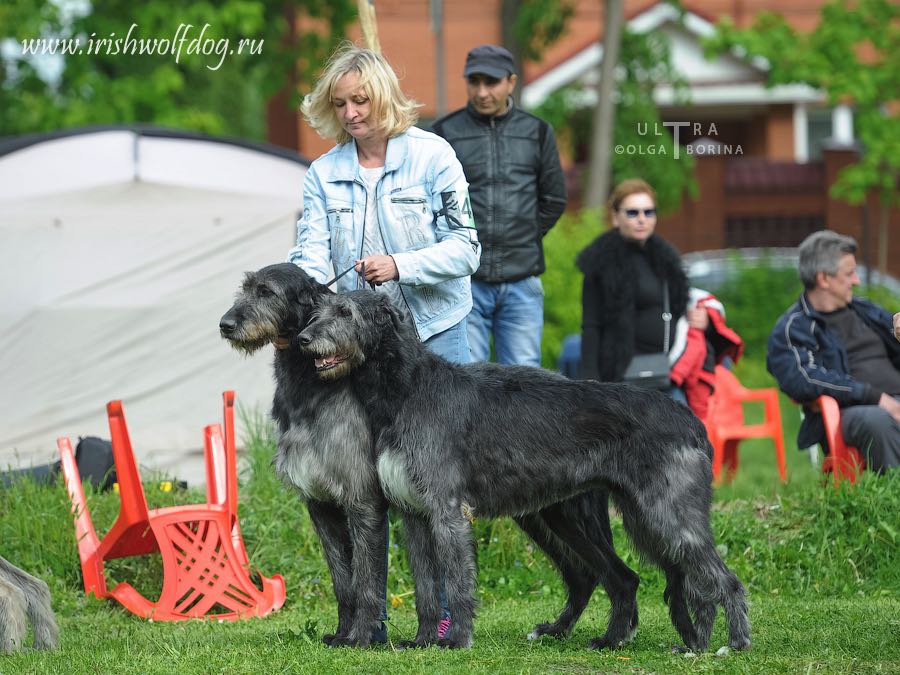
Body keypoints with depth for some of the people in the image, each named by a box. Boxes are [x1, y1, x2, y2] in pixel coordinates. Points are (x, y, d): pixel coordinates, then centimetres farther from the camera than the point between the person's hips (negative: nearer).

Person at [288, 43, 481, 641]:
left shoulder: (431, 155, -5)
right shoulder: (324, 175, 5)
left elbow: (465, 248, -7)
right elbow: (314, 256, -6)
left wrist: (401, 266, -22)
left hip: (435, 334, -3)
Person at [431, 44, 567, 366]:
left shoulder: (537, 132, 9)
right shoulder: (444, 132, 3)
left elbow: (554, 198, 16)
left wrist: (524, 239, 9)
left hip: (521, 282, 2)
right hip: (464, 282, -2)